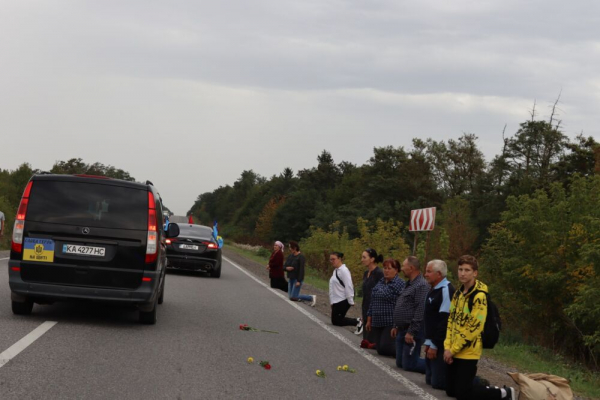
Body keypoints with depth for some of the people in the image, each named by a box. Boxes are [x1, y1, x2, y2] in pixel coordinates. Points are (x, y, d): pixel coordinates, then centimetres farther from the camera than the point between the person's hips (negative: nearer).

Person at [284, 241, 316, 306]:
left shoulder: (301, 257, -14)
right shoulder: (290, 256, 8)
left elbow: (301, 269, -18)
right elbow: (284, 266, 11)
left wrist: (299, 281, -22)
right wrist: (287, 268, -14)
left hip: (297, 279, -8)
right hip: (290, 278, 8)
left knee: (294, 297, -12)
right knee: (291, 296, 4)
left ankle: (312, 298, 1)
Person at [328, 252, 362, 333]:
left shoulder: (343, 270, -17)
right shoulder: (336, 270, 14)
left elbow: (348, 286, -20)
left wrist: (351, 301, -21)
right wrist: (332, 301, 20)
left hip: (343, 301, -10)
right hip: (336, 301, 10)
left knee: (336, 321, -8)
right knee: (335, 320, 8)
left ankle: (357, 322, -3)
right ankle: (357, 321, 10)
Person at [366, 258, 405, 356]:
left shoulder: (399, 284, -8)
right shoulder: (380, 283, 14)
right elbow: (372, 302, 19)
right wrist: (369, 320, 16)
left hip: (391, 323, -7)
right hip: (377, 323, 7)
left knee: (385, 348, -13)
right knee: (380, 350, 6)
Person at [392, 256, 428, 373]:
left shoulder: (421, 286, -18)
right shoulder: (409, 284, 16)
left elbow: (420, 312, -24)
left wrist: (411, 332, -25)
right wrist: (396, 326, 21)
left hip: (413, 332, -11)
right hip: (402, 330, 11)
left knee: (408, 365, -10)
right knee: (400, 363, 12)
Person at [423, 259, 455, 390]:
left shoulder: (446, 290, -18)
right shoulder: (434, 290, 13)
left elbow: (445, 321, -23)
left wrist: (434, 345, -20)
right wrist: (428, 341, 16)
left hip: (440, 345, -10)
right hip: (432, 343, 10)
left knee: (438, 382, -10)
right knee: (430, 379, 13)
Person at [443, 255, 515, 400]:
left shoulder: (479, 296, -16)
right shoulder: (458, 294, 10)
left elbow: (474, 327, -20)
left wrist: (453, 349, -15)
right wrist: (447, 347, -1)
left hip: (468, 352, -8)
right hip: (453, 351, 8)